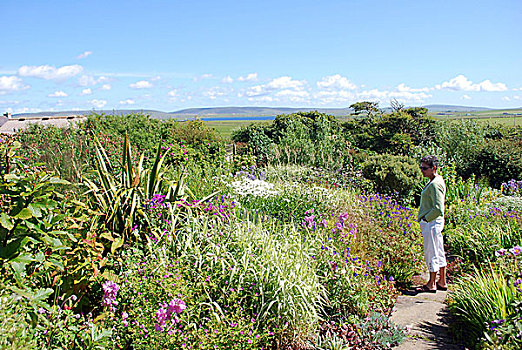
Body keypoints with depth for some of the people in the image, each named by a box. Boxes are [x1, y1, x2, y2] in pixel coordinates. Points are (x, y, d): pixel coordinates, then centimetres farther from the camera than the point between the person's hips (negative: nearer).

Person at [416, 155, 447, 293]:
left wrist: (426, 219, -14)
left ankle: (431, 284, 8)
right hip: (431, 222, 10)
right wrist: (424, 219, 18)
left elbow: (438, 209, -25)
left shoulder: (435, 184, -19)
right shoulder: (433, 181, 13)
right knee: (439, 253, 15)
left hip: (431, 222, -10)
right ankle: (442, 282, 24)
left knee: (432, 253, -1)